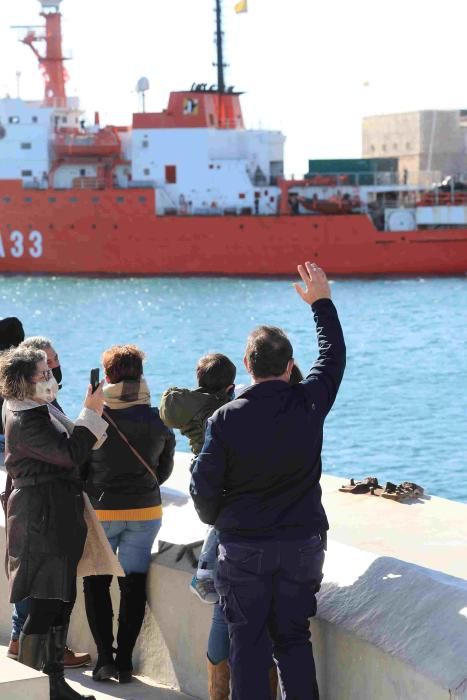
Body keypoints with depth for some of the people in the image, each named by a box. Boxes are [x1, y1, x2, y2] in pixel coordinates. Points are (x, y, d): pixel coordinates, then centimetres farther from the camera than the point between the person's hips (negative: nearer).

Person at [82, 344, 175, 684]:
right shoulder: (158, 420, -2)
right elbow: (166, 468, 9)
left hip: (100, 512, -2)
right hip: (146, 511, 2)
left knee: (96, 583, 9)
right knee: (134, 584, 7)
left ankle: (104, 657, 2)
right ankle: (125, 660, 5)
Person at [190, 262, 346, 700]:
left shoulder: (226, 419, -12)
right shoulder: (308, 404, -6)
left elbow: (204, 486, -8)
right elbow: (333, 357, 13)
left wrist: (216, 518, 14)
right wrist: (322, 302, 25)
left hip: (242, 546, -2)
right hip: (303, 543, 2)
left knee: (248, 643, 5)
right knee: (294, 639, 10)